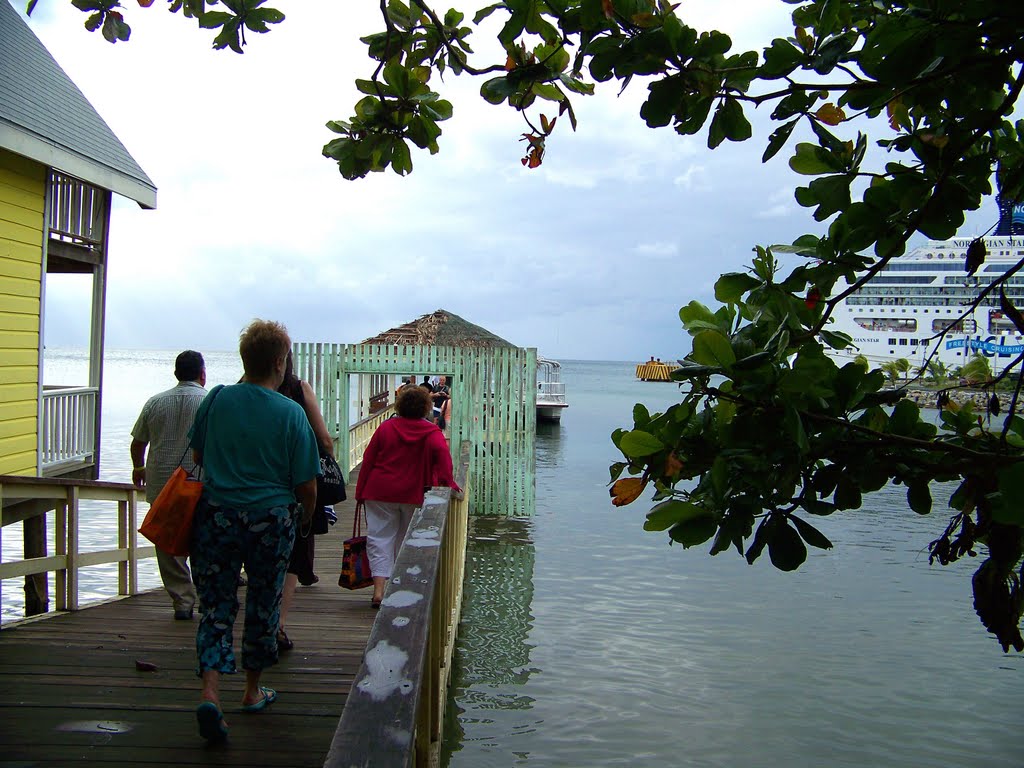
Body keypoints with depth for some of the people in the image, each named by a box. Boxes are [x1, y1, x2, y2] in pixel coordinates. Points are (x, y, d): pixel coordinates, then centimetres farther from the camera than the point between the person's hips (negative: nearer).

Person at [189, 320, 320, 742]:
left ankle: (210, 692, -8)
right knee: (263, 607, 15)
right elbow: (306, 484, -8)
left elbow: (197, 454, 11)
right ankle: (253, 691, 30)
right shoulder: (291, 413, -11)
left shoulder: (217, 399, -4)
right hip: (271, 520, -1)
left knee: (216, 606, 8)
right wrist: (307, 514, 13)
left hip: (216, 516, 2)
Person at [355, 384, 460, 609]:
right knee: (406, 541, 15)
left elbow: (368, 461, 3)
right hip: (415, 496, 0)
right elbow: (441, 451, -23)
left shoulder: (386, 428, 3)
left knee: (380, 539, 1)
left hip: (380, 493, 0)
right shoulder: (431, 432, -2)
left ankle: (379, 588, -13)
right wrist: (447, 481, -25)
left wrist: (360, 492, 8)